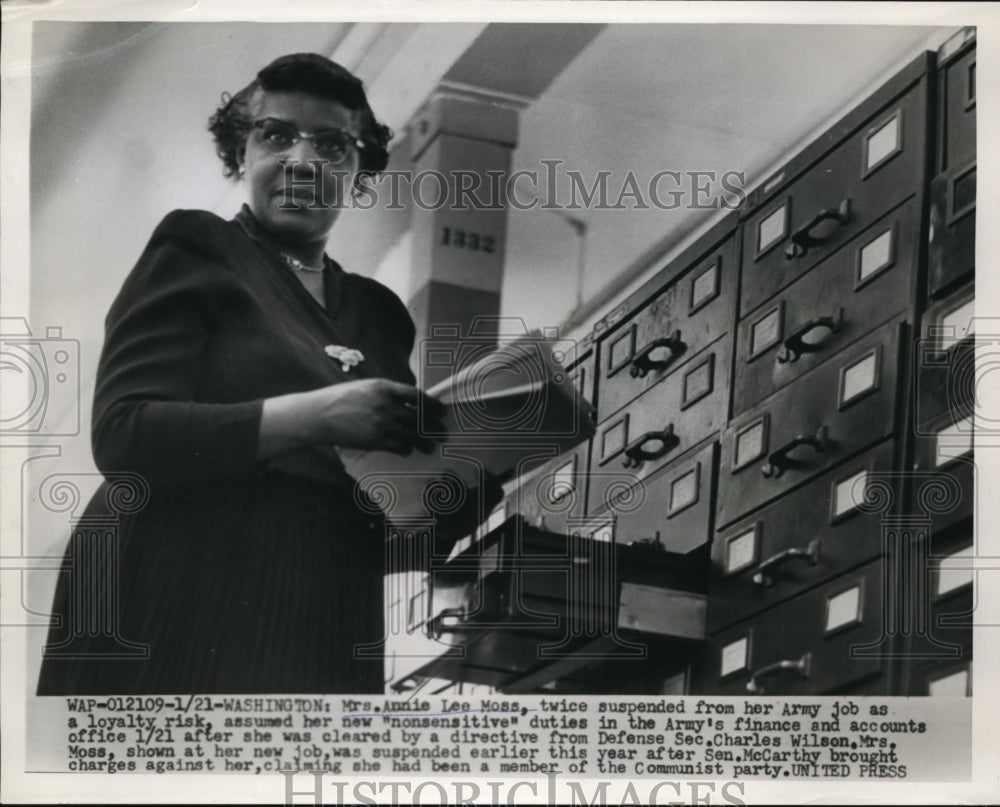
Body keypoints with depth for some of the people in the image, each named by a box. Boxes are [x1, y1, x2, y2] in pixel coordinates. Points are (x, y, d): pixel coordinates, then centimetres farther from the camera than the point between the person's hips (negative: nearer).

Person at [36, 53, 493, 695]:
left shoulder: (377, 313, 19)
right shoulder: (196, 258, 4)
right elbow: (123, 436, -11)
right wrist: (313, 416, -18)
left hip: (325, 647, 5)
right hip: (180, 631, -5)